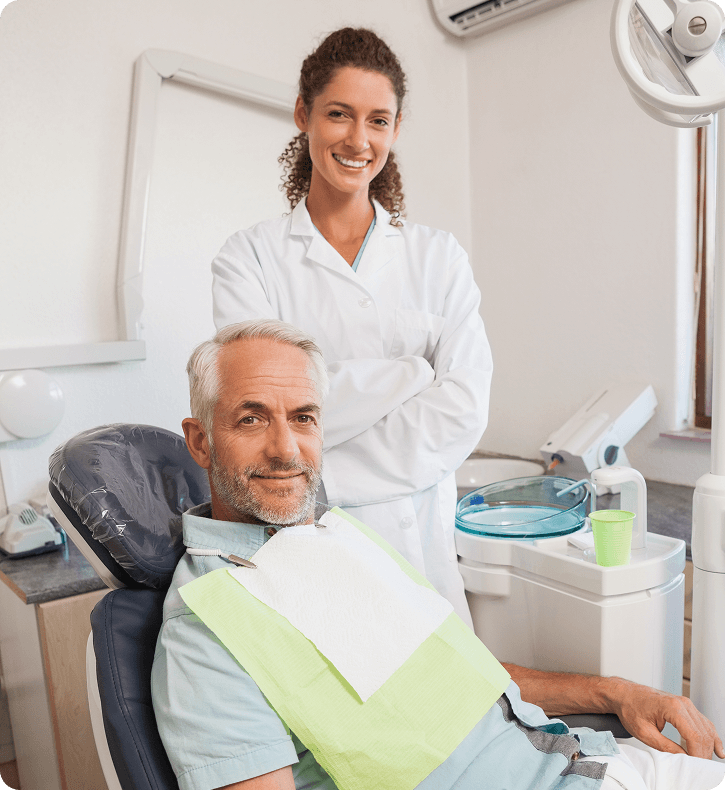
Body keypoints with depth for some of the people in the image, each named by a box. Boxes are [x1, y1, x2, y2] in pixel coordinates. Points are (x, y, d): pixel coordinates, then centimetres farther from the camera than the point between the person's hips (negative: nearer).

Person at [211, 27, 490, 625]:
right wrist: (415, 372, -10)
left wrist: (318, 475, -13)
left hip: (415, 540, 2)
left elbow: (463, 412, -6)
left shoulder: (438, 257, 6)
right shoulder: (250, 257, 1)